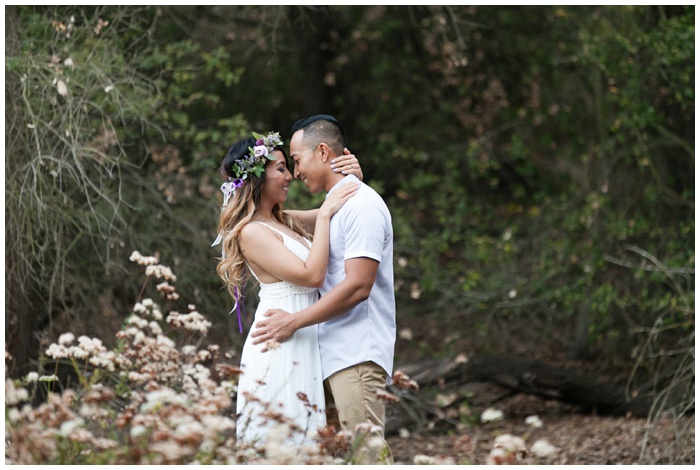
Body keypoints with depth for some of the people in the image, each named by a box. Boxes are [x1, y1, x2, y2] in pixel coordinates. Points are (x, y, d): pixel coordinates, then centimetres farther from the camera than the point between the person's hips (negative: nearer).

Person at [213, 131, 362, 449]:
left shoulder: (284, 221, 13)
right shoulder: (252, 232, -13)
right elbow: (312, 275, -19)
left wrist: (354, 177, 5)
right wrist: (325, 215, -13)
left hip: (301, 345, 9)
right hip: (280, 347, -9)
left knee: (300, 440, 8)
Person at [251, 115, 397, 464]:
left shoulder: (362, 206, -10)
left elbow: (357, 287, -18)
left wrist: (294, 322, -15)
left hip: (357, 355, -10)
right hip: (331, 354, 10)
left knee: (365, 449, -14)